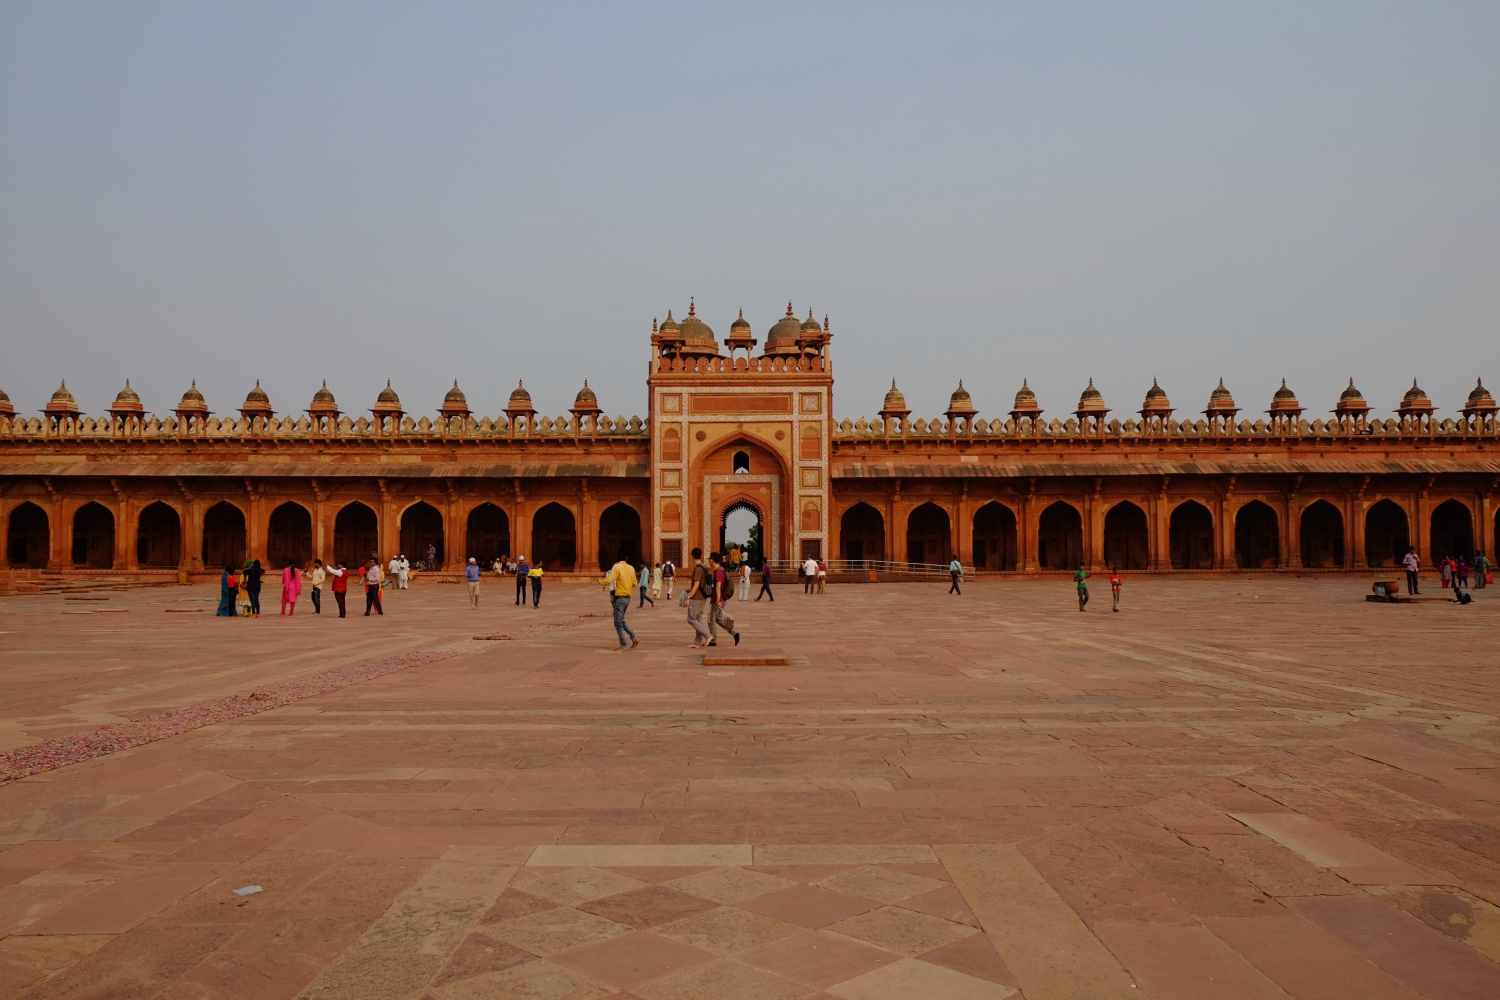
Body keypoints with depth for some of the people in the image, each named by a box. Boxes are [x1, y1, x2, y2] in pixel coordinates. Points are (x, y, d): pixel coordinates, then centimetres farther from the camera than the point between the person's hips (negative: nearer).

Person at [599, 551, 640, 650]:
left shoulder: (617, 567, -12)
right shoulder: (631, 568, 7)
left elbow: (609, 581, -20)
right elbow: (634, 583, 12)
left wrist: (600, 580, 0)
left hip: (619, 598, -7)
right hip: (627, 598, 7)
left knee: (618, 623, 2)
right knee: (621, 621, 19)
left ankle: (624, 645, 2)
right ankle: (634, 638, 9)